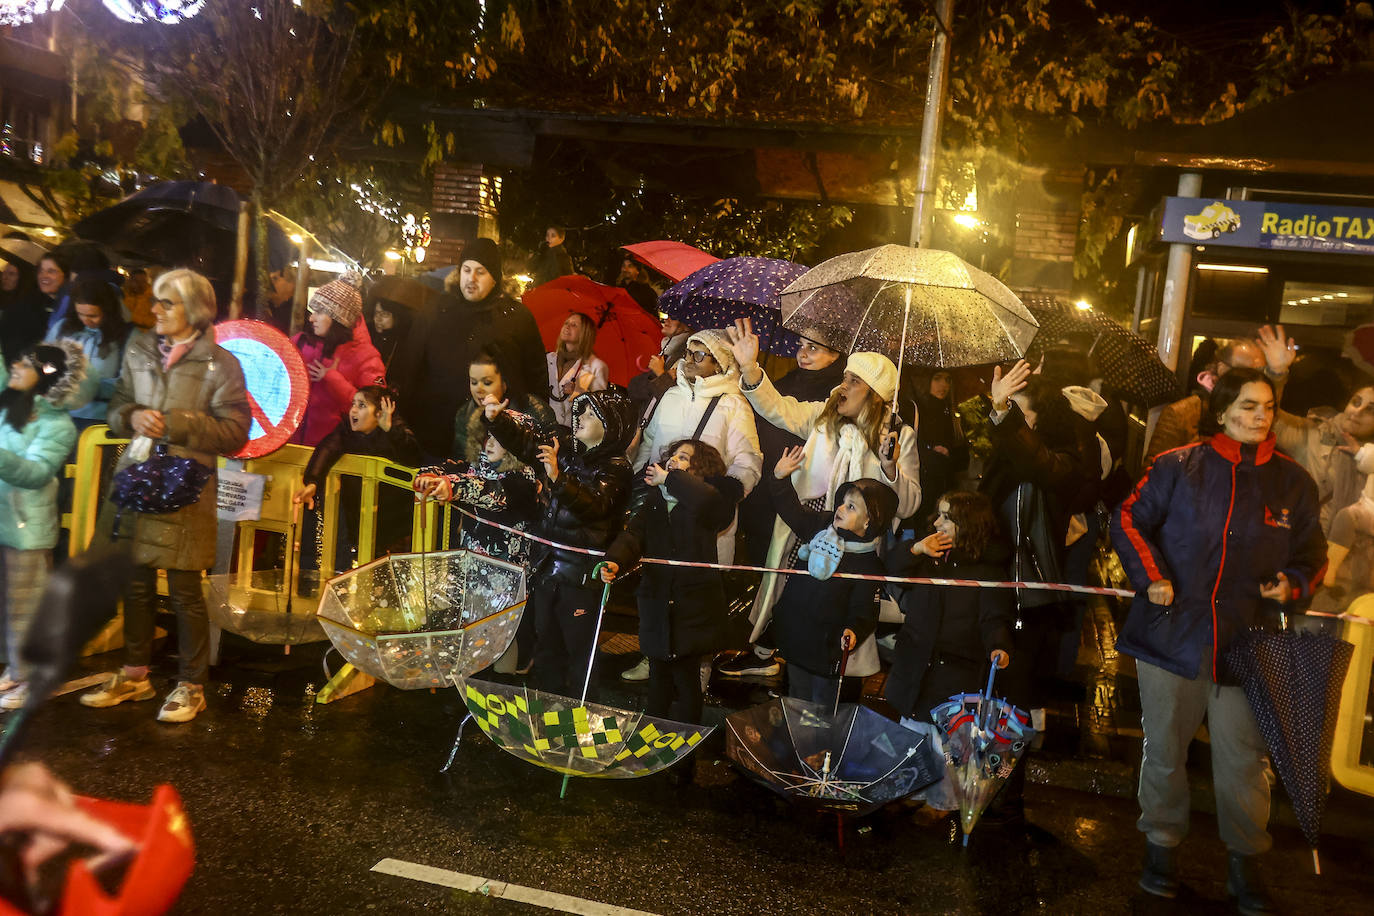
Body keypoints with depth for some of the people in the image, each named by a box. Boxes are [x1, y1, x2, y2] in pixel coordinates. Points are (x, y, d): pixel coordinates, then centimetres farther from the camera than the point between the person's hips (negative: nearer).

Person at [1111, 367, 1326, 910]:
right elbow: (1130, 520, 3)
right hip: (1172, 634, -1)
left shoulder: (1292, 482, 6)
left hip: (1247, 641, 1)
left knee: (1242, 756, 5)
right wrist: (1151, 576, -9)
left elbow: (1311, 554, 16)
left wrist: (1293, 584, -4)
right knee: (1164, 748, 10)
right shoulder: (1178, 467, -1)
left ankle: (1245, 861, 25)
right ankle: (1162, 845, 29)